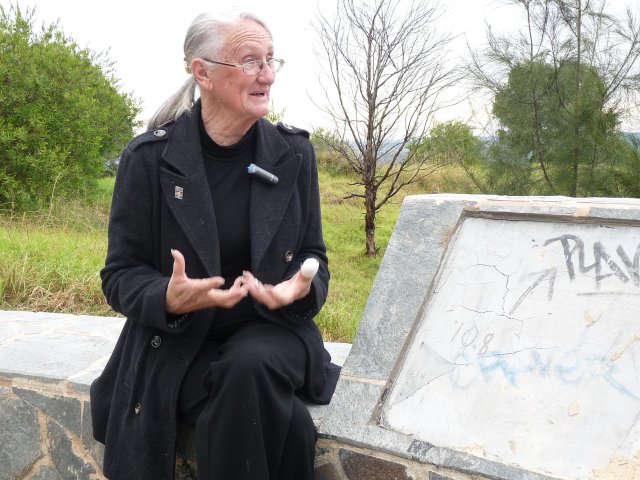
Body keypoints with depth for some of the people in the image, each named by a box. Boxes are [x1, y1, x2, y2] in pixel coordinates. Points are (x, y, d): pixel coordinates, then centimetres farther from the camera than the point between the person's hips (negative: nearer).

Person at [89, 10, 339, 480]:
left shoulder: (293, 152, 0)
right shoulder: (149, 158, -7)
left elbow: (314, 259, 7)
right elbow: (120, 275, -4)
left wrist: (302, 288, -18)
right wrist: (168, 299, -27)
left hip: (269, 330, 3)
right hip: (177, 344, -2)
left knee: (249, 368, -33)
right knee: (278, 419, -30)